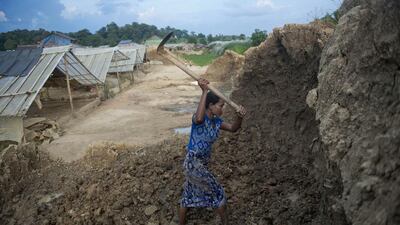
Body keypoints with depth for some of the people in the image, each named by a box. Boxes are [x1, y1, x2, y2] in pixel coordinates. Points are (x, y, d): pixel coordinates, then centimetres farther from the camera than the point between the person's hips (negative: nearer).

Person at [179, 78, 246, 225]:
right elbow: (199, 118, -45)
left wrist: (239, 117, -18)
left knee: (188, 196, 20)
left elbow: (233, 128, 4)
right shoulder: (199, 118, -21)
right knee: (218, 193, 7)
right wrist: (204, 92, -44)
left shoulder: (216, 121, 5)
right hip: (193, 163, -8)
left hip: (201, 164, 8)